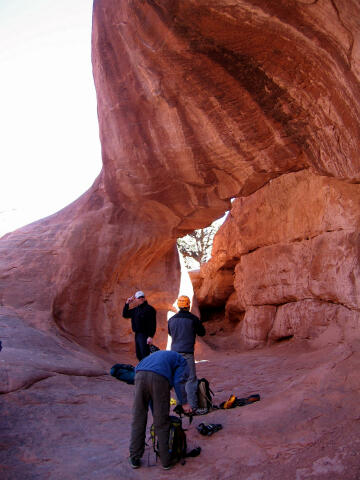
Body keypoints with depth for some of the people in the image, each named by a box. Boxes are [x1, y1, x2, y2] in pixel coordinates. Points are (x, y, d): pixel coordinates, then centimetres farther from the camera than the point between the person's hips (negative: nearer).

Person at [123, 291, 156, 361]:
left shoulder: (149, 309, -10)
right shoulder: (136, 309, 14)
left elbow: (152, 324, -15)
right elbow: (125, 315, 21)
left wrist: (150, 336, -22)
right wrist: (127, 303, 11)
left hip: (144, 335, -8)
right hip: (137, 335, 8)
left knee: (145, 355, -11)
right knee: (139, 355, 14)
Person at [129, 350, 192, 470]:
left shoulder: (158, 354, 42)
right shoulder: (181, 361, 26)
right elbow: (179, 382, 6)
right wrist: (184, 403, 16)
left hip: (140, 375, 5)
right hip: (159, 378, -4)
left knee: (138, 419, 15)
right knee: (162, 422, 9)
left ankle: (134, 458, 22)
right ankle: (166, 461, 20)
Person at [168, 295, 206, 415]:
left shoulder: (172, 319, 7)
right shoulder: (193, 319, -8)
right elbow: (202, 333, 3)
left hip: (174, 351, 6)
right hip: (187, 353, -6)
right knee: (191, 379, -4)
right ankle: (193, 407, -5)